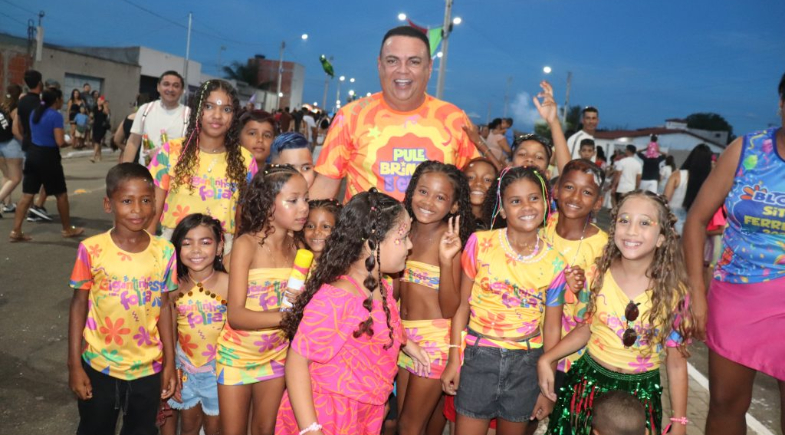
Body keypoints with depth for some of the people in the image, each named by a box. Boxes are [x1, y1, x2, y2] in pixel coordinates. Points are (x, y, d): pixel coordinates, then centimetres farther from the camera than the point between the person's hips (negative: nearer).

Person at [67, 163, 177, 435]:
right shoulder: (91, 249, -12)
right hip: (99, 366, -1)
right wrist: (74, 365, -4)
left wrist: (170, 363, 1)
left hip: (148, 368, 1)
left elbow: (164, 307, -1)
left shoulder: (164, 252, -8)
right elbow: (78, 306, -5)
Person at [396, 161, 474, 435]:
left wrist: (446, 260, -29)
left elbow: (450, 309, -19)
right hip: (405, 335, 6)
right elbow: (397, 287, 9)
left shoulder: (451, 241, -15)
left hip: (435, 338, -6)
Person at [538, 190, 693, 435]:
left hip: (640, 393, -1)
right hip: (589, 381, 1)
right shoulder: (596, 276, -10)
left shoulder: (674, 293, -14)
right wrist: (546, 360, -4)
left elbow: (676, 363, -5)